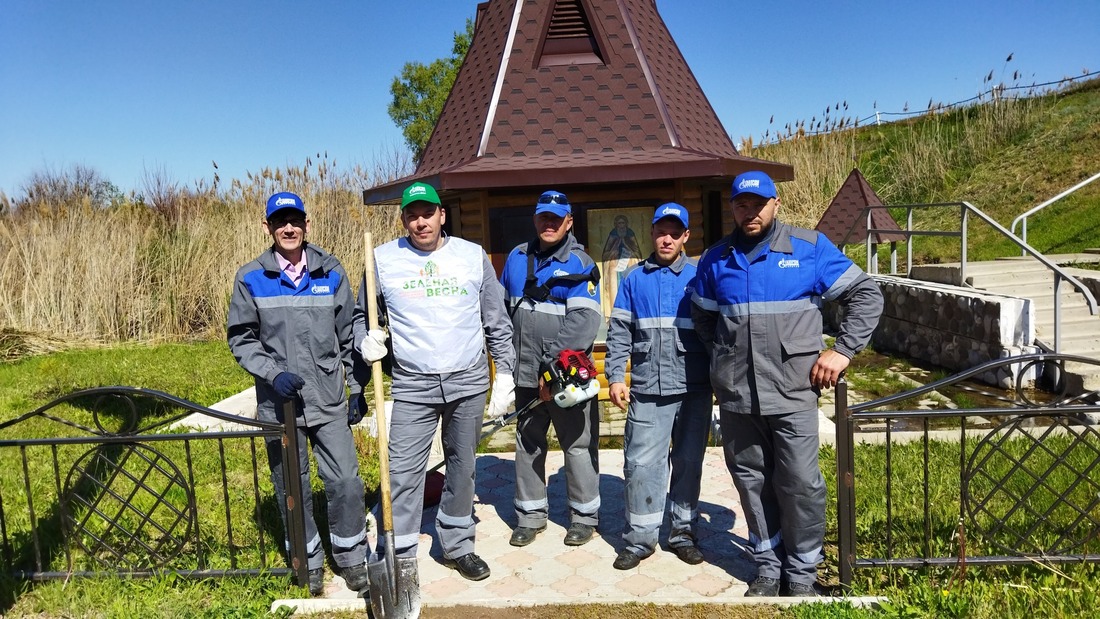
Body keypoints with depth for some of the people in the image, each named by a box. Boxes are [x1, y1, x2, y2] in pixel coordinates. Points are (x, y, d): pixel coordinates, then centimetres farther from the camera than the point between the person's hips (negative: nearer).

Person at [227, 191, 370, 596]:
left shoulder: (331, 273, 1)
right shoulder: (251, 278, -1)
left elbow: (349, 335, 5)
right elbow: (241, 338, 2)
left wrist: (357, 389, 5)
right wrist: (273, 373, -14)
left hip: (329, 400, 0)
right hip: (278, 403, 0)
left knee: (345, 481, 0)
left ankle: (351, 558, 22)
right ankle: (309, 561, 31)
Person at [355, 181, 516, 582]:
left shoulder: (474, 256, 3)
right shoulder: (383, 259, 1)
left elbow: (497, 324, 7)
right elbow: (362, 314, 13)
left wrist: (504, 376, 4)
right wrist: (367, 340, -8)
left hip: (469, 383, 1)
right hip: (411, 386, -1)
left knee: (462, 469, 12)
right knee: (402, 472, -3)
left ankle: (458, 545, 29)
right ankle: (397, 555, 12)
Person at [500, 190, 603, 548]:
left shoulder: (580, 264, -6)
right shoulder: (517, 258, 10)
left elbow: (585, 320, -17)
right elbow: (503, 309, 17)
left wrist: (555, 364, -23)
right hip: (526, 374, 5)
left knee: (578, 445, 5)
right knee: (528, 445, 13)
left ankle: (584, 515, 22)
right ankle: (530, 515, 28)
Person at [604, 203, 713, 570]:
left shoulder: (700, 277, 6)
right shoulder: (634, 279, 9)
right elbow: (619, 334, 7)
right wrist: (615, 377, -1)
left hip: (694, 389, 0)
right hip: (647, 390, 0)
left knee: (688, 463, 10)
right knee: (641, 464, -2)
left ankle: (683, 532, 26)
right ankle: (639, 539, 13)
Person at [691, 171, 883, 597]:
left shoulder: (810, 248, 1)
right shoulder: (715, 259, 9)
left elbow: (866, 295, 4)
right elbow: (702, 315, 25)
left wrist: (842, 350, -4)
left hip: (792, 392, -3)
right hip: (736, 396, 3)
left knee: (801, 484, 1)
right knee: (752, 483, 11)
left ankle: (802, 572, 20)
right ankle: (768, 566, 28)